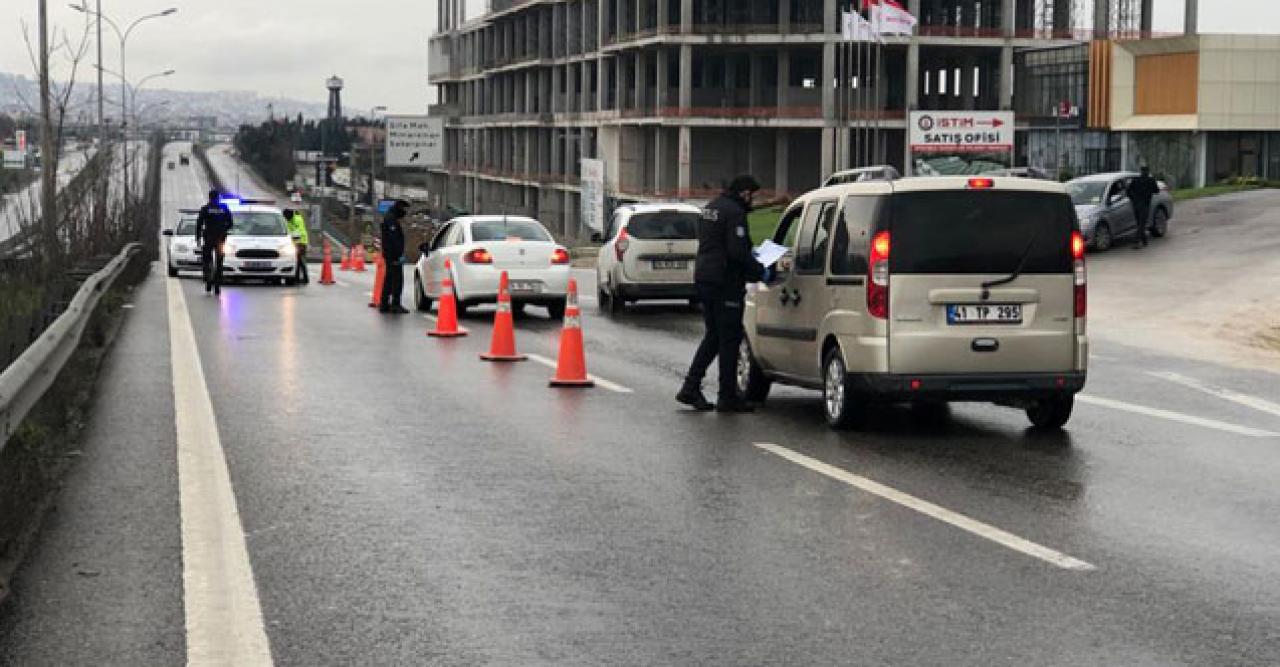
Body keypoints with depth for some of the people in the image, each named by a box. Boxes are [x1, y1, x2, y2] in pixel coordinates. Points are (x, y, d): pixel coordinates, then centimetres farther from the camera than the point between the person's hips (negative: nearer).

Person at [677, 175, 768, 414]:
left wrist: (749, 255, 23)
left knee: (713, 336, 17)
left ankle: (690, 388, 12)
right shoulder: (734, 213, -15)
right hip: (725, 284, -9)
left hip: (703, 279, 9)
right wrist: (759, 271, -10)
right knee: (730, 339, -2)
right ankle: (727, 397, 1)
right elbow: (737, 251, -22)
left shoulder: (710, 208, 16)